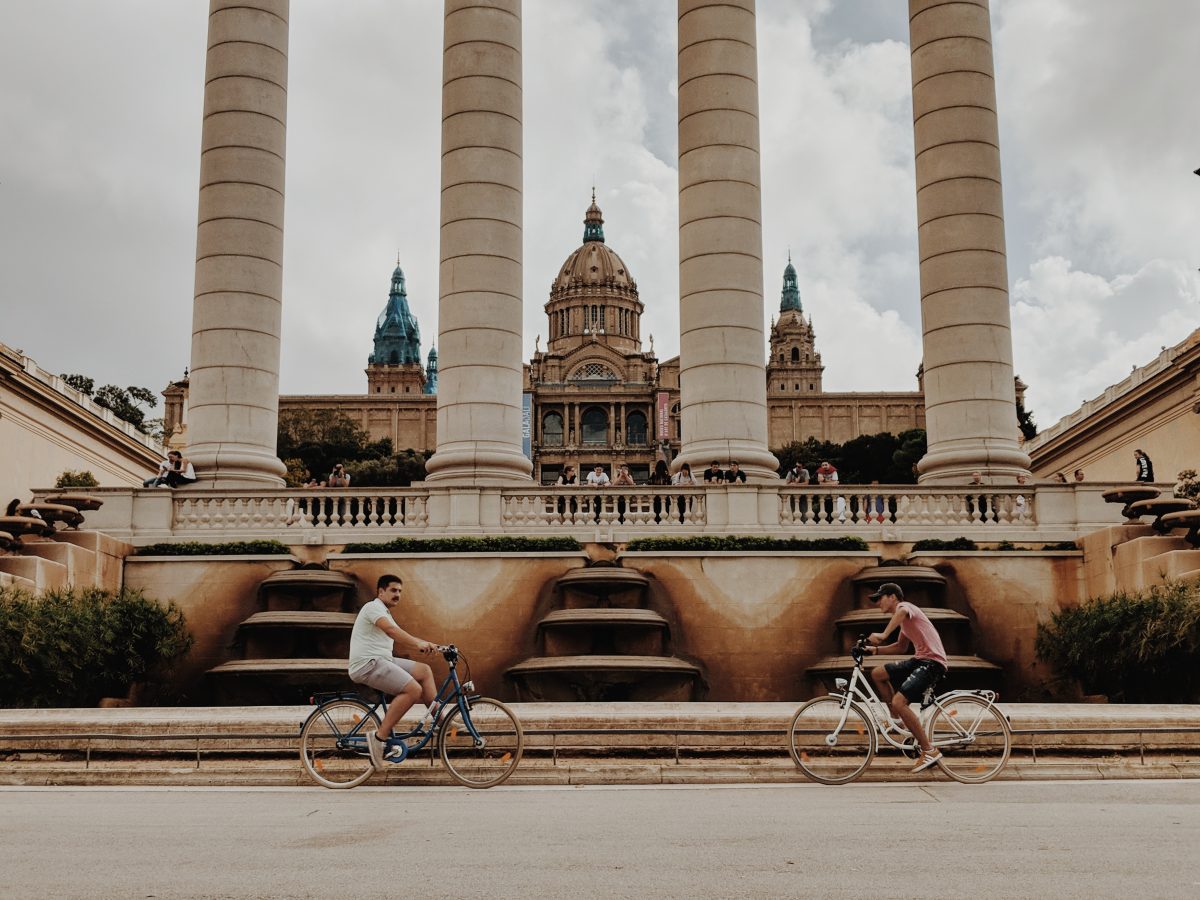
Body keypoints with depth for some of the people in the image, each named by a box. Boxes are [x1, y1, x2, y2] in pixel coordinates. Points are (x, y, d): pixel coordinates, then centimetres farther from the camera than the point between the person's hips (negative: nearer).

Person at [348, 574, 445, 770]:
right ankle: (379, 737, -22)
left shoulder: (384, 614, 25)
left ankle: (438, 719, 4)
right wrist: (418, 644, -38)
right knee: (413, 689, -24)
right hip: (368, 664, -10)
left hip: (382, 661, 10)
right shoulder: (373, 607, -8)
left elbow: (400, 641, 16)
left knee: (424, 670, 7)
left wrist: (426, 645, 1)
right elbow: (391, 630, -27)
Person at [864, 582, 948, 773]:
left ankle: (929, 751, -13)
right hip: (920, 660, 10)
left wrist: (883, 635, -40)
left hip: (932, 662, -10)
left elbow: (902, 611, -34)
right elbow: (901, 647, 28)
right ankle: (904, 718, 15)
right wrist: (876, 649, 15)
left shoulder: (904, 606, -7)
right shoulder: (905, 619, 24)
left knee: (898, 702, -22)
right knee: (877, 673, 9)